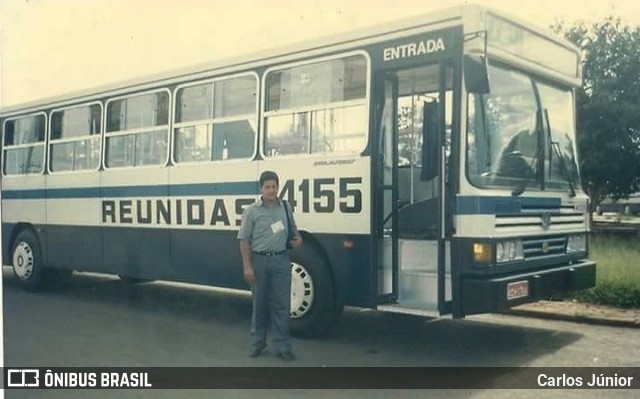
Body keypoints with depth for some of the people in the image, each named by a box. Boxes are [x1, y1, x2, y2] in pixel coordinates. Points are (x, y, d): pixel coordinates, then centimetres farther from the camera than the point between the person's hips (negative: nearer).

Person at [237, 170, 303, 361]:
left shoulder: (285, 207, 7)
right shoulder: (252, 211, -4)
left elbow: (292, 227, 25)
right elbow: (244, 240, -5)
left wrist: (298, 237, 2)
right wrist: (247, 267, -11)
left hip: (281, 260, 2)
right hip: (259, 260, -2)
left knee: (281, 304, 2)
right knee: (259, 303, 10)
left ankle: (282, 347, 9)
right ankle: (257, 343, 24)